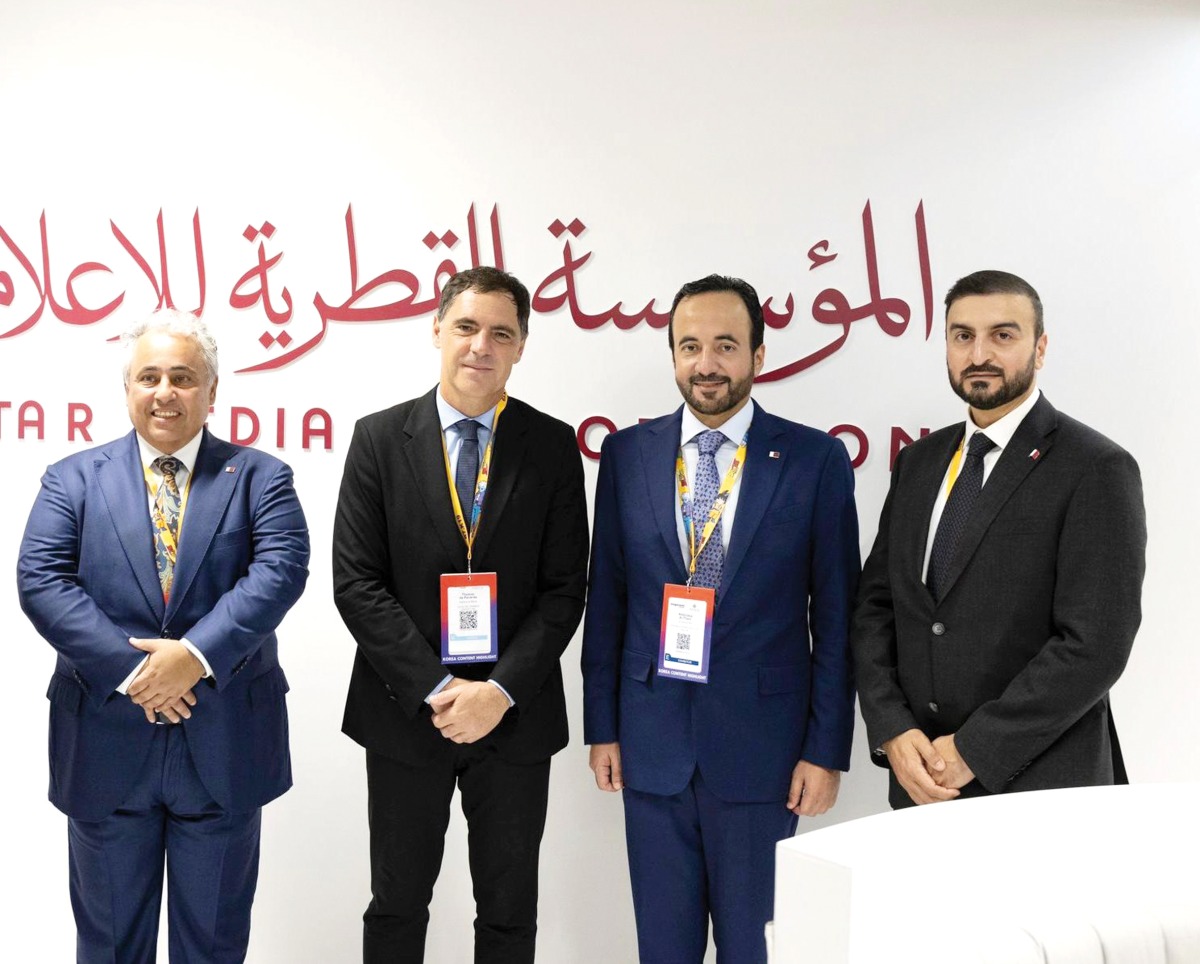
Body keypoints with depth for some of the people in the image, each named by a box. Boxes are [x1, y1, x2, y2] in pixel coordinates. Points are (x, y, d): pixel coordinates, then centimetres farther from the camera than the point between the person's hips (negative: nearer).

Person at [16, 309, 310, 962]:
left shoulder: (260, 478, 2)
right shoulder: (73, 480, 5)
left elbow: (281, 570, -12)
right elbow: (40, 581, -7)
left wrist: (197, 655, -25)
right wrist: (129, 669, -19)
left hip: (224, 744, 0)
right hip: (106, 743, 1)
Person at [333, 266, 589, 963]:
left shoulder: (553, 446, -1)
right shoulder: (379, 439, -2)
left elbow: (565, 588, -4)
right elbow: (356, 583, -7)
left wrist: (502, 690, -15)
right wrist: (434, 689, -15)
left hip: (516, 717, 1)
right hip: (404, 713, 0)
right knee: (397, 907, 15)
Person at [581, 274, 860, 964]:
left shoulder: (815, 459, -5)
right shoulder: (627, 454, 2)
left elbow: (837, 616, -3)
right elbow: (607, 601, 7)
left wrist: (828, 749, -5)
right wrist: (602, 726, 5)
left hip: (760, 745, -2)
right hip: (652, 743, 2)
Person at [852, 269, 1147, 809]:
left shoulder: (1097, 471, -9)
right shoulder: (917, 464, 8)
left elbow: (1095, 645, -16)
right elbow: (875, 605, 7)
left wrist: (973, 750, -15)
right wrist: (892, 732, -6)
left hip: (1035, 788, -4)